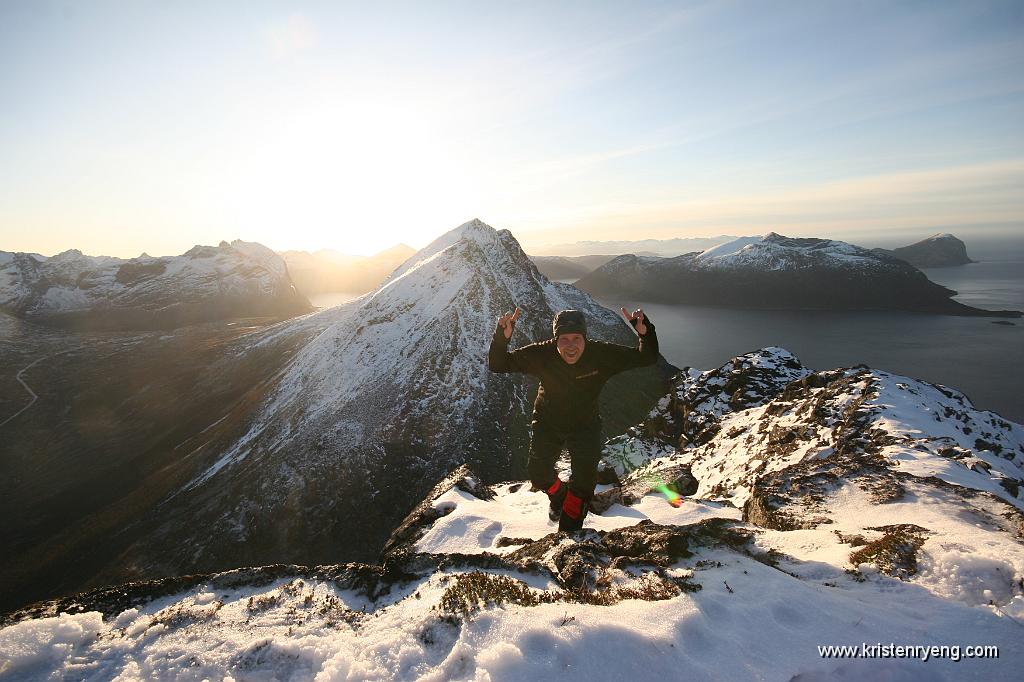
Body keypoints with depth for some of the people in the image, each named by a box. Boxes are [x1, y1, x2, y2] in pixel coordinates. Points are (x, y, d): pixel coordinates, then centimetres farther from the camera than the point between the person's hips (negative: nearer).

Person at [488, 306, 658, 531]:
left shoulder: (602, 354, -25)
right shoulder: (541, 355, -26)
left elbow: (647, 358, -20)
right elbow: (497, 364, -24)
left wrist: (645, 333, -42)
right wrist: (502, 336, -44)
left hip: (585, 425, 0)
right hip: (548, 422, 1)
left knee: (585, 477, -13)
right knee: (539, 475, 0)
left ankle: (569, 530, 12)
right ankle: (559, 494, 39)